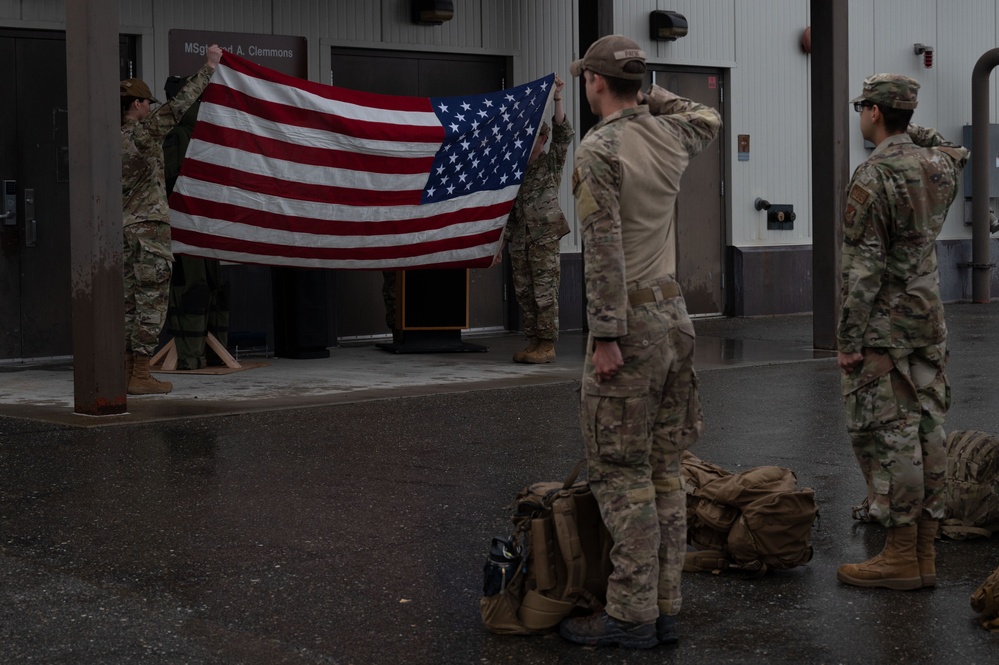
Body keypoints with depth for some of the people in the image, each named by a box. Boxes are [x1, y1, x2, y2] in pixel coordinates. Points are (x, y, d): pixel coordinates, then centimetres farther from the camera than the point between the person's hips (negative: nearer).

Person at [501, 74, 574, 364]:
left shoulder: (551, 162, 3)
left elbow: (564, 132, -12)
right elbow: (507, 202, 17)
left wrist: (557, 99, -23)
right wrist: (503, 237, 12)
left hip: (544, 236, -5)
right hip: (519, 239, 6)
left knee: (545, 291, -6)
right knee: (525, 293, 6)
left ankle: (547, 346, -4)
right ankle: (533, 343, 13)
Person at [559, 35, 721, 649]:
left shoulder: (599, 149, -14)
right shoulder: (670, 134, 8)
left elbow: (604, 248, -19)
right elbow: (711, 121, 34)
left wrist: (606, 337, -19)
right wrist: (653, 96, 29)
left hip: (630, 321, -8)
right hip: (674, 314, 8)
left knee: (622, 473, -4)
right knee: (664, 469, 10)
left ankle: (632, 613, -3)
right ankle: (665, 605, 13)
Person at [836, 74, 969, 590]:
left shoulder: (872, 179, -17)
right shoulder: (938, 165, 6)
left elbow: (863, 270, -19)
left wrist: (849, 341, -15)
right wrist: (909, 127, 25)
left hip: (884, 330, -8)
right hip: (929, 324, 8)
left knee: (885, 437, -5)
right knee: (926, 432, 9)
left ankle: (901, 556, -3)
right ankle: (923, 552, 14)